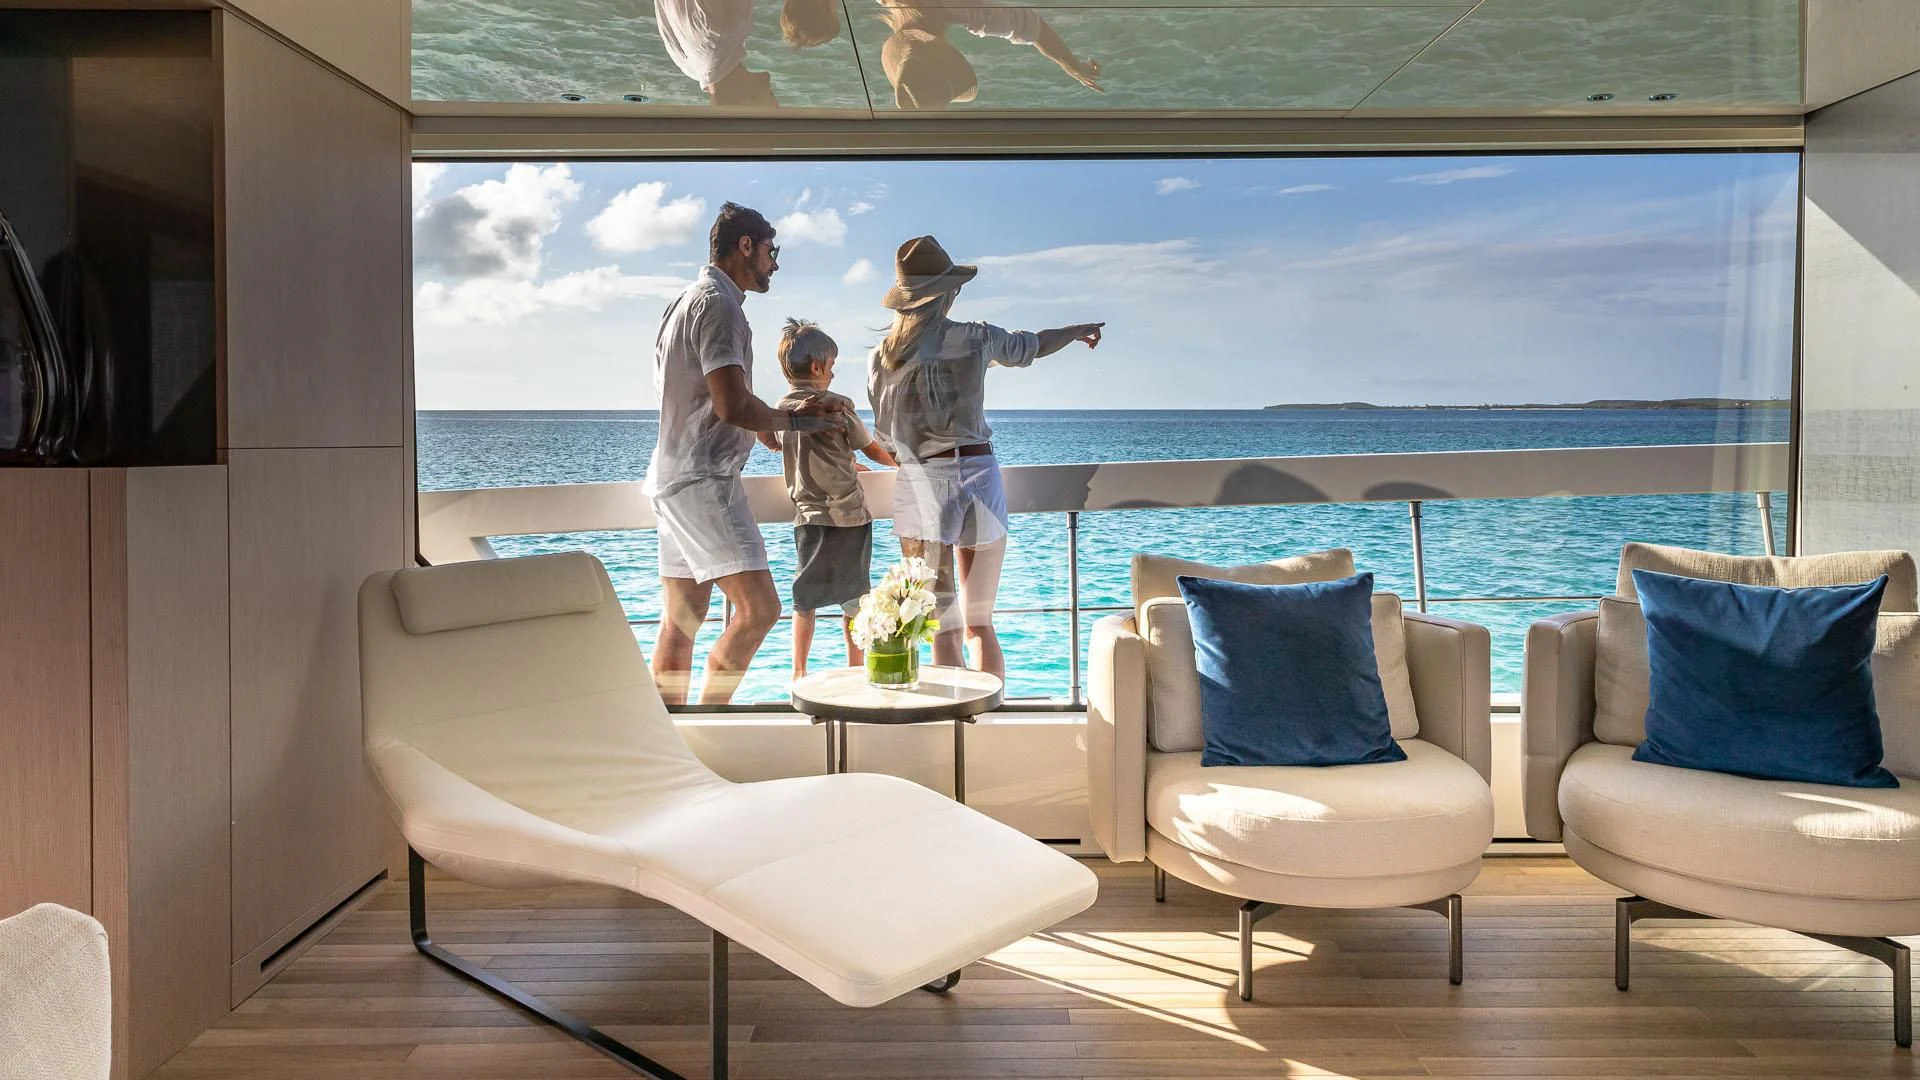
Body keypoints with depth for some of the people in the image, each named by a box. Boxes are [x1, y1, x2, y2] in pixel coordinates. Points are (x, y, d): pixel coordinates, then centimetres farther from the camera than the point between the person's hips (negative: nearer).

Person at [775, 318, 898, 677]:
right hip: (847, 515, -5)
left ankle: (799, 672, 12)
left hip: (806, 516, 5)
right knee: (853, 597, 7)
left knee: (805, 597, 11)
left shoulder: (781, 409, 6)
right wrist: (899, 460, 17)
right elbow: (874, 450, -1)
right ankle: (855, 669, 16)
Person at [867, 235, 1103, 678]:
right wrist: (1079, 330, 38)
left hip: (916, 485, 0)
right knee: (979, 624, 11)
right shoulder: (974, 339, -1)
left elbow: (884, 437, 10)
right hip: (975, 475, 0)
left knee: (943, 627, 5)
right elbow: (1032, 346, 18)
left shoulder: (879, 358, 2)